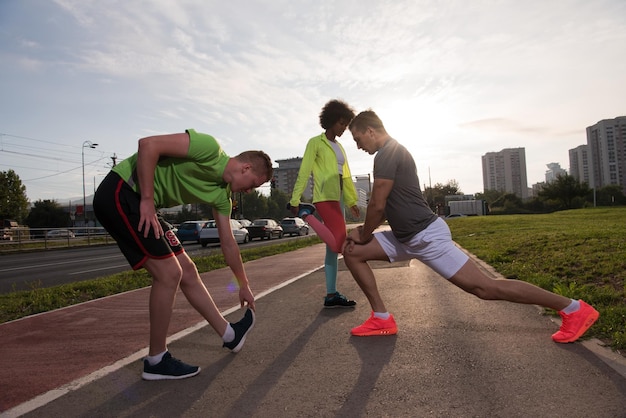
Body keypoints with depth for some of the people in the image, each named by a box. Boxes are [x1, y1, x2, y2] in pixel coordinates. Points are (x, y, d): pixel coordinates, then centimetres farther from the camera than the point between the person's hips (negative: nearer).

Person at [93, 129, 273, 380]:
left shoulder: (222, 195, 8)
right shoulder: (209, 148, -17)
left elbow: (228, 243, 16)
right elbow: (148, 145, -23)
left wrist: (244, 285, 23)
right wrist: (147, 200, -22)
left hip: (141, 203, 9)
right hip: (119, 192, -9)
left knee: (187, 272, 10)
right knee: (169, 273, -12)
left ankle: (230, 336, 24)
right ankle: (156, 361, 4)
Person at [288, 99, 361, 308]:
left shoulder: (339, 147, 22)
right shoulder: (315, 142, -1)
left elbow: (346, 176, 22)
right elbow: (304, 172, -8)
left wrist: (352, 200, 18)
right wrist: (295, 199, -14)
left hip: (337, 199, 9)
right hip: (324, 198, -9)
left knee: (333, 246, 7)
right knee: (339, 244, -21)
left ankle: (331, 295, 12)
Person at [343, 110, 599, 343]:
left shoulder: (387, 154, -15)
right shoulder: (392, 153, 16)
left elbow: (377, 205, -16)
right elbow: (386, 206, 20)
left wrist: (364, 235, 1)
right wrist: (362, 232, 14)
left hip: (426, 235, -10)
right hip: (408, 237, 10)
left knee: (484, 287, -6)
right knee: (353, 252, 8)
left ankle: (574, 309, 9)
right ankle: (382, 319, 9)